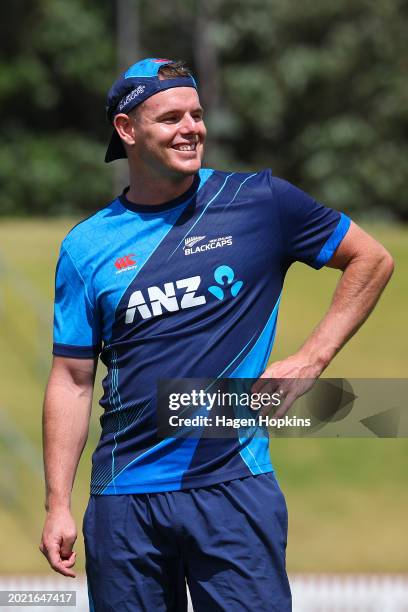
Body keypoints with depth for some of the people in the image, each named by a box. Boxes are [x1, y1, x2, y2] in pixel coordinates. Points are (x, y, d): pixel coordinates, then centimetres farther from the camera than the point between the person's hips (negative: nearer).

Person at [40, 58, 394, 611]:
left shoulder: (260, 202, 1)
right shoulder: (86, 247, 6)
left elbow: (372, 259, 11)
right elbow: (72, 380, 7)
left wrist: (310, 361, 1)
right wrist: (58, 507, 1)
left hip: (234, 485, -2)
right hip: (124, 498, 2)